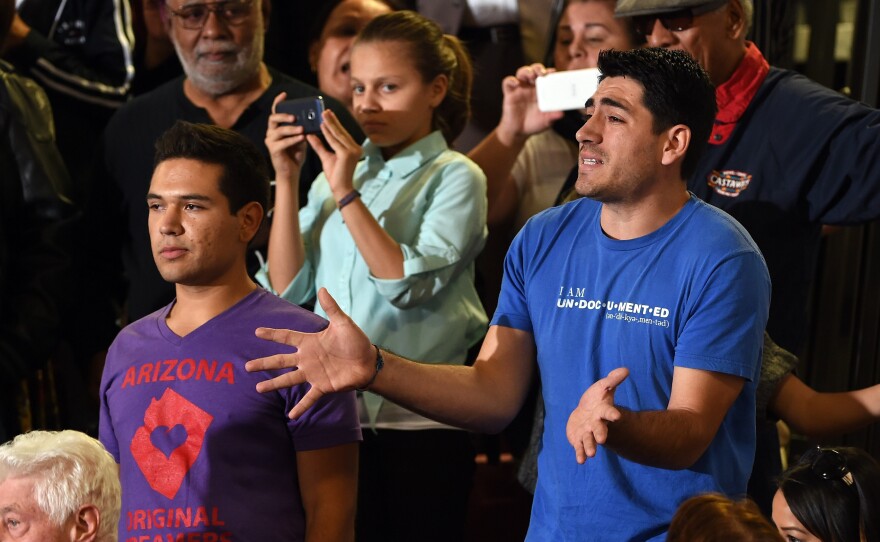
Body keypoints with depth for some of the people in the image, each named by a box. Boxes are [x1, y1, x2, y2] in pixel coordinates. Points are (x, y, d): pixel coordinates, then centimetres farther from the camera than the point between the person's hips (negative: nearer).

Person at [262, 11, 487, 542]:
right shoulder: (340, 168, 10)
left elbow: (409, 284, -17)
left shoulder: (455, 177, -3)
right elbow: (288, 289, 3)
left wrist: (346, 193, -17)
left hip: (418, 423, -4)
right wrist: (287, 180, -3)